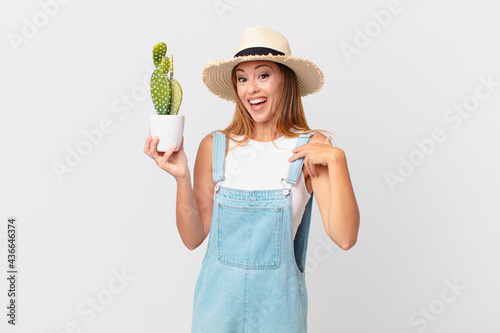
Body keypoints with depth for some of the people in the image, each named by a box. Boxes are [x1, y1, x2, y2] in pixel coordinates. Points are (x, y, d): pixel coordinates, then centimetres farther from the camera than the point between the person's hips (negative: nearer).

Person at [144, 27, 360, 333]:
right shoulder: (215, 146, -6)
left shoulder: (312, 148, -9)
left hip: (277, 302, -1)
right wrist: (182, 178, -18)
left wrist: (336, 160, -22)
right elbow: (193, 238, -5)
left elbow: (345, 238, -16)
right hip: (218, 299, 1)